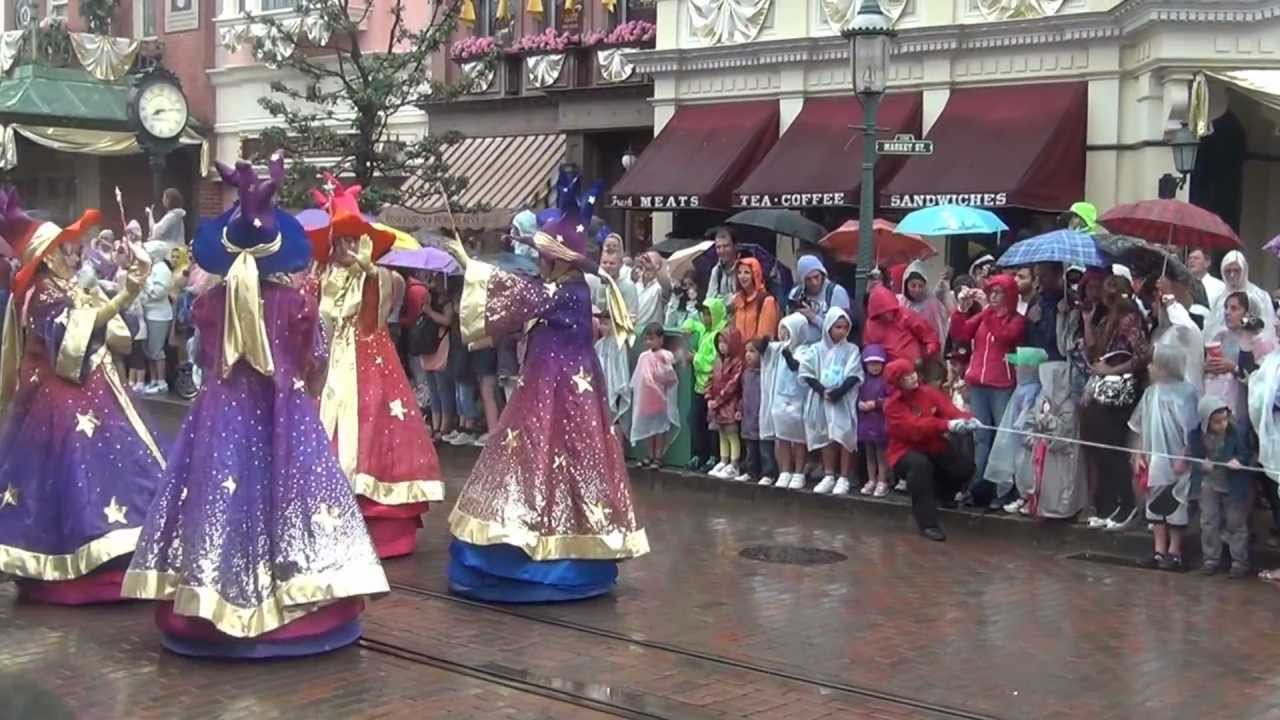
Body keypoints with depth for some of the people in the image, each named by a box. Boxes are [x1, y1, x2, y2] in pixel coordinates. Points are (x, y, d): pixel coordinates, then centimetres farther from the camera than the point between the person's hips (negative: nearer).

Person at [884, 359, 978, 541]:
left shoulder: (929, 392, 1)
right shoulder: (892, 405, -14)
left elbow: (949, 409, -16)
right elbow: (915, 427, -30)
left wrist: (966, 419, -38)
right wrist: (947, 425, -42)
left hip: (934, 447, 5)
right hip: (906, 452, -5)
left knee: (965, 466, -14)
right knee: (920, 464, -38)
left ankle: (941, 493, 22)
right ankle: (928, 524, -32)